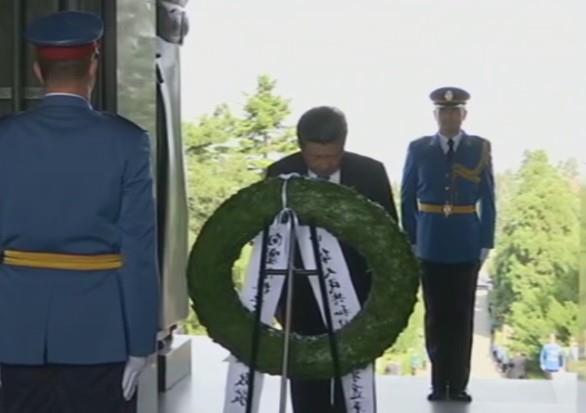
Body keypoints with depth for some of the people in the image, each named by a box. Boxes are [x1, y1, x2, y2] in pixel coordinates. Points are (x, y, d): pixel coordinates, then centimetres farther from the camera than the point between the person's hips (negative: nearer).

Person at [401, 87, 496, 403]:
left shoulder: (480, 148, 1)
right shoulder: (418, 149, 2)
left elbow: (487, 201, 1)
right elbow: (407, 199, 4)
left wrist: (486, 242, -5)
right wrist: (410, 240, -1)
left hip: (466, 246, 0)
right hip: (430, 245, 0)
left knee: (462, 316, 5)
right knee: (435, 316, 6)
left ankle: (458, 384, 13)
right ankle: (439, 383, 15)